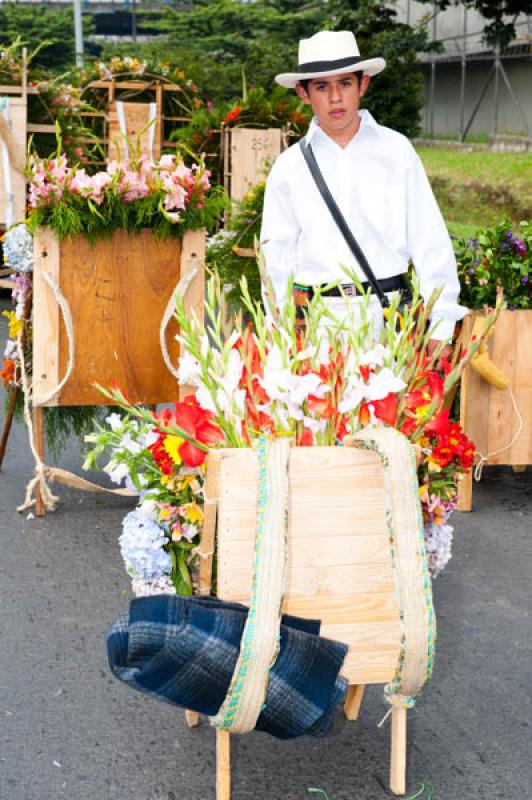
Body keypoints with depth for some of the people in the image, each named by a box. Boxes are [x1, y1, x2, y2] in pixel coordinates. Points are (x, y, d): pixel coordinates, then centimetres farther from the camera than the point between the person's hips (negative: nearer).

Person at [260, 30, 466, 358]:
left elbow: (431, 244, 4)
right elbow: (277, 258, 10)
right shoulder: (289, 167, 8)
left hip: (387, 314, -1)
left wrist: (440, 330, -1)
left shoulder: (396, 150, 5)